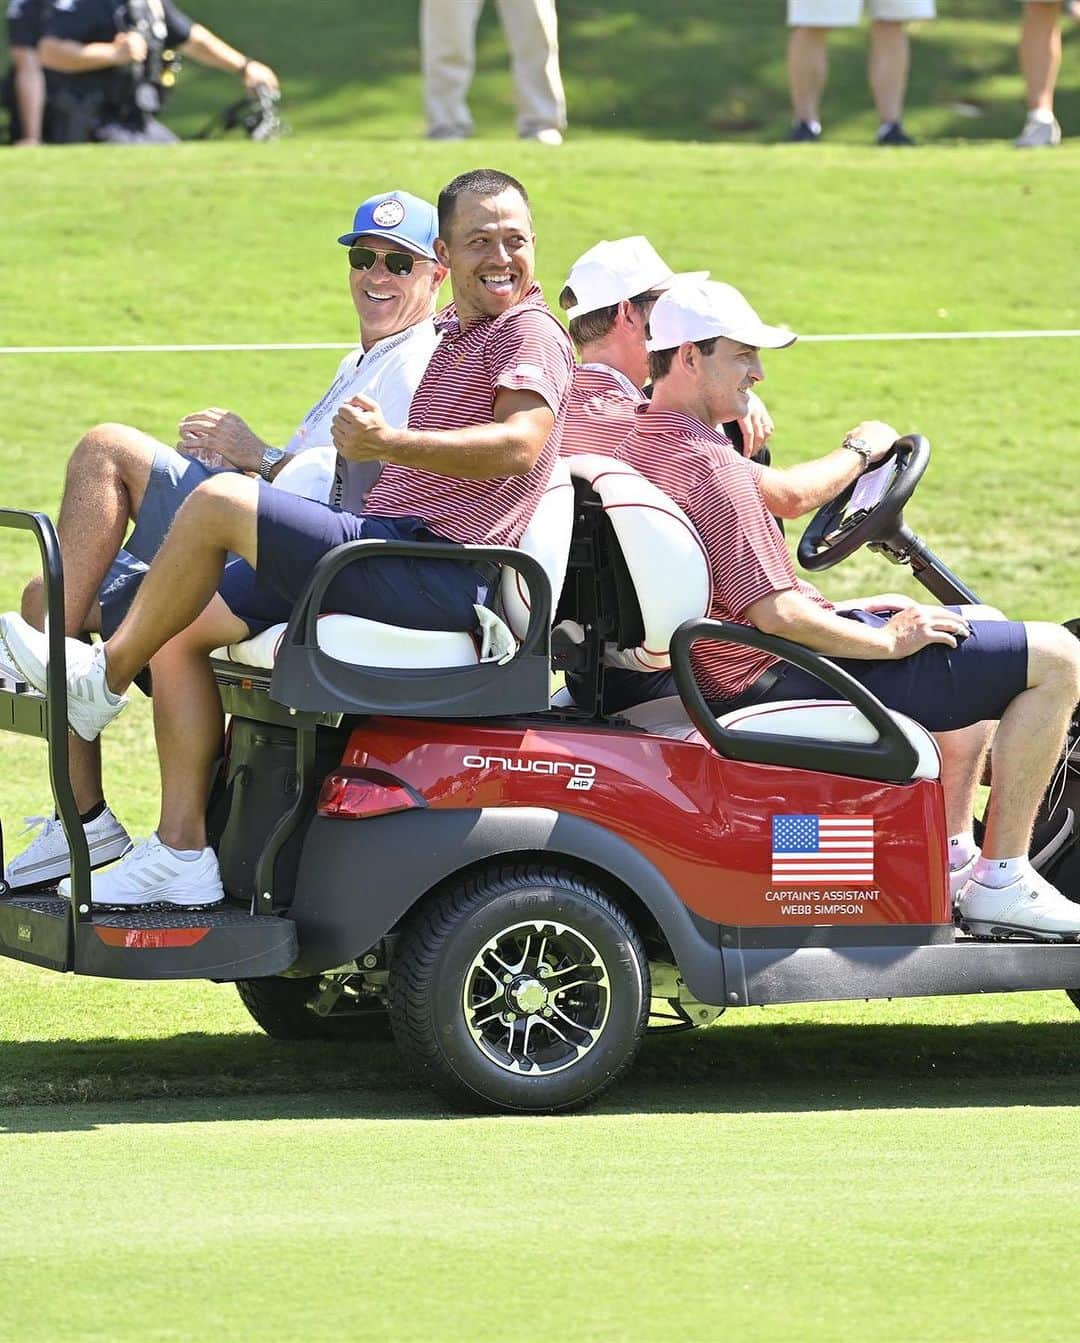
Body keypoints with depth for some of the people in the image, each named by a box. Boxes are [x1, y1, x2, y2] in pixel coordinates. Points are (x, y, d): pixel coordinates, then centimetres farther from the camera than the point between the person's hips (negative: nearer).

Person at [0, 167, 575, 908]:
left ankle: (105, 673, -1)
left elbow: (519, 445, -25)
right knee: (182, 633, 6)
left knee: (216, 502, -19)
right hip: (392, 549, 10)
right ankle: (181, 852, 1)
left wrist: (391, 444, -36)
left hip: (437, 575, -10)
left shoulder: (528, 332, -6)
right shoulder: (452, 336, 24)